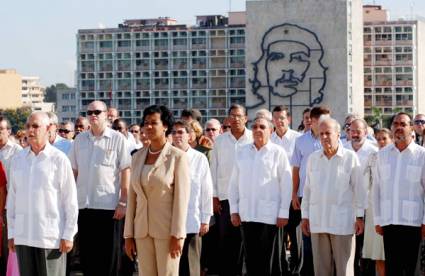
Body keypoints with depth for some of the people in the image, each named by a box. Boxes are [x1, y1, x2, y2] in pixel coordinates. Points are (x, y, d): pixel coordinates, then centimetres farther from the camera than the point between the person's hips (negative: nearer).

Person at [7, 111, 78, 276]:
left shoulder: (59, 159, -3)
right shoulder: (18, 159, 9)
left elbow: (70, 200, -3)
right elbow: (12, 198, 11)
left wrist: (68, 235, -7)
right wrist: (11, 232, 9)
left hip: (51, 236, -4)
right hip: (23, 236, 4)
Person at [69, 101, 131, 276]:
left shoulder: (117, 139, -2)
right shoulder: (80, 139, 9)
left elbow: (125, 171, -4)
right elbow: (73, 171, 13)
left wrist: (123, 202, -9)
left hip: (110, 205, -4)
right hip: (84, 204, 4)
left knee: (108, 257, 2)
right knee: (86, 255, 9)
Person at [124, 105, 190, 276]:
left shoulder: (177, 156, -5)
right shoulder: (137, 157, 10)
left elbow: (181, 198, -9)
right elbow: (132, 196, 10)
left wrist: (177, 235, -13)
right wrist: (128, 235, 7)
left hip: (167, 229, -5)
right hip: (142, 230, 5)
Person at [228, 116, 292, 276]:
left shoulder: (278, 153, -1)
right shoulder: (242, 153, 9)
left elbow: (286, 184, -2)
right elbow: (234, 183, 11)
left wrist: (284, 213, -6)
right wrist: (234, 209, 5)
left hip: (269, 214, -3)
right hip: (246, 213, 3)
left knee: (264, 257, 1)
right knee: (250, 256, 4)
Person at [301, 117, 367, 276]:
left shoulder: (350, 157, -2)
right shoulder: (313, 158, 10)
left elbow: (359, 189, -1)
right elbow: (307, 189, 14)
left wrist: (359, 216, -3)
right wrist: (305, 215, 12)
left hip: (342, 221, -4)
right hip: (317, 220, 4)